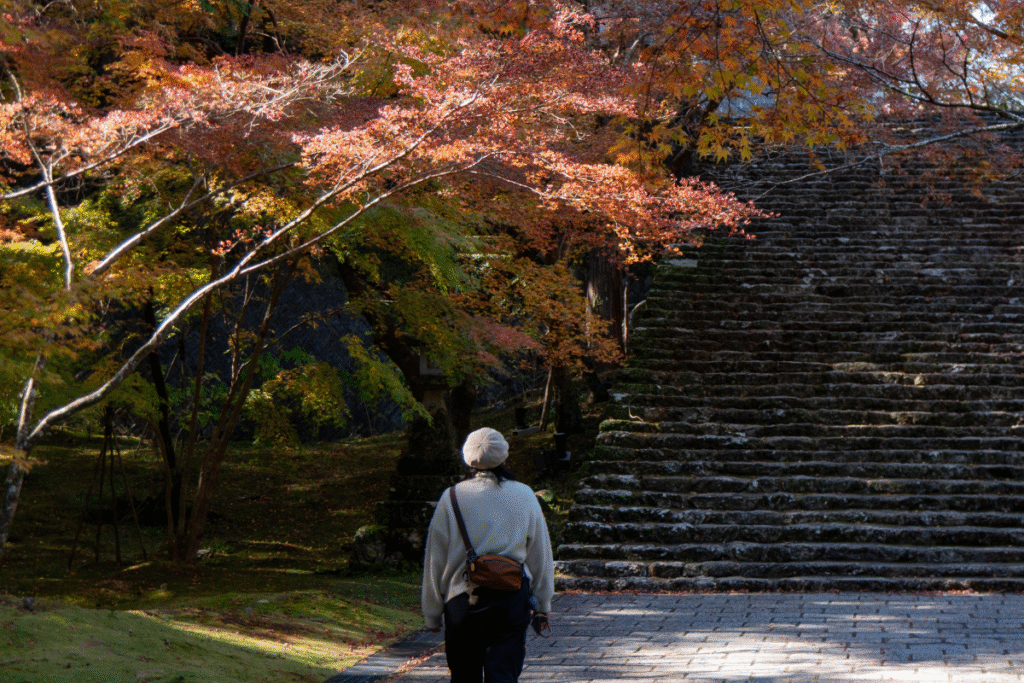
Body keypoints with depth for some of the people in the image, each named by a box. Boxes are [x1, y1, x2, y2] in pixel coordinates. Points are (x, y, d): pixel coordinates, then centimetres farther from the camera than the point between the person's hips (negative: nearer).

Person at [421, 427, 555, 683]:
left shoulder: (452, 499, -2)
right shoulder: (524, 496, 2)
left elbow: (435, 560, 1)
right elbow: (541, 556, 8)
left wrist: (432, 614, 9)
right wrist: (542, 605, 18)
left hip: (463, 600, 0)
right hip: (512, 597, 0)